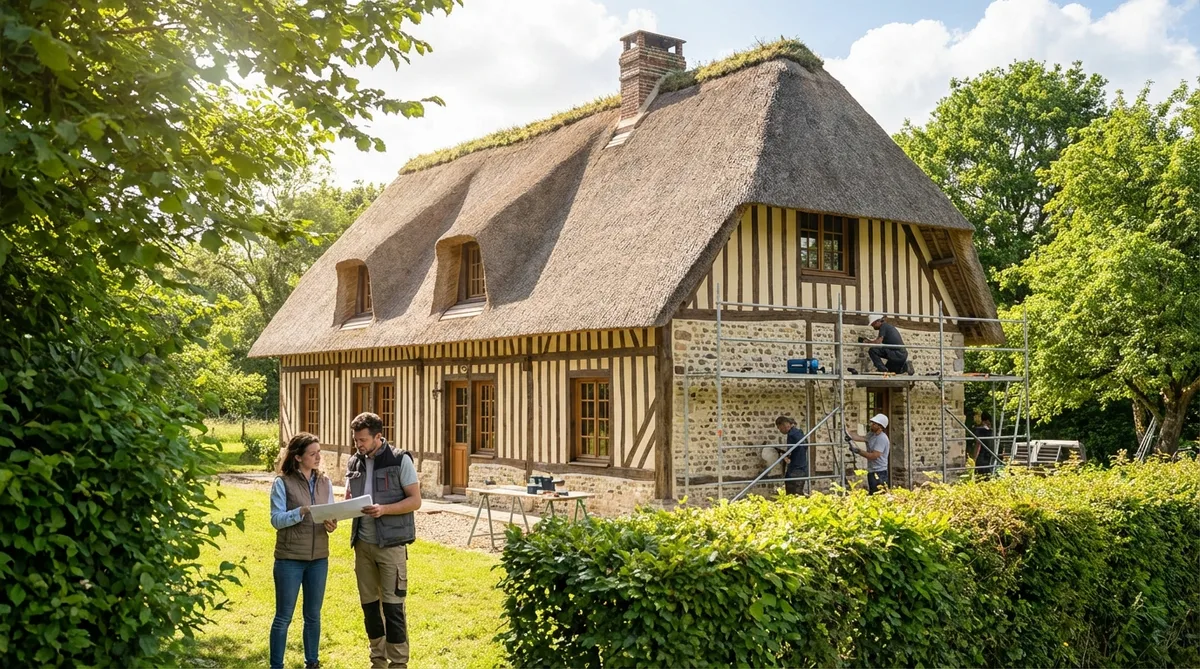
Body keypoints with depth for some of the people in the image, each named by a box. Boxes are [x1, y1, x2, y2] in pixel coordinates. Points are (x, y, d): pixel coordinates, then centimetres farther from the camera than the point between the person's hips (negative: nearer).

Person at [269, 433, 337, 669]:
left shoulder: (325, 482, 7)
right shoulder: (282, 483, -7)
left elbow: (331, 515, 9)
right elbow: (276, 520, -12)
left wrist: (332, 524, -14)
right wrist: (301, 512, -27)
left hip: (319, 558, 4)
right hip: (290, 558, -4)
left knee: (313, 615, 14)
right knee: (283, 617, 3)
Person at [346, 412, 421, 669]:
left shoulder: (400, 460, -8)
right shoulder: (354, 463, 7)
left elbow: (415, 500, -9)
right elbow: (350, 498, 17)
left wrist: (384, 509, -24)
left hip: (391, 544, -5)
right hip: (363, 543, 5)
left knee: (392, 605, -2)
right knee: (369, 603, 12)